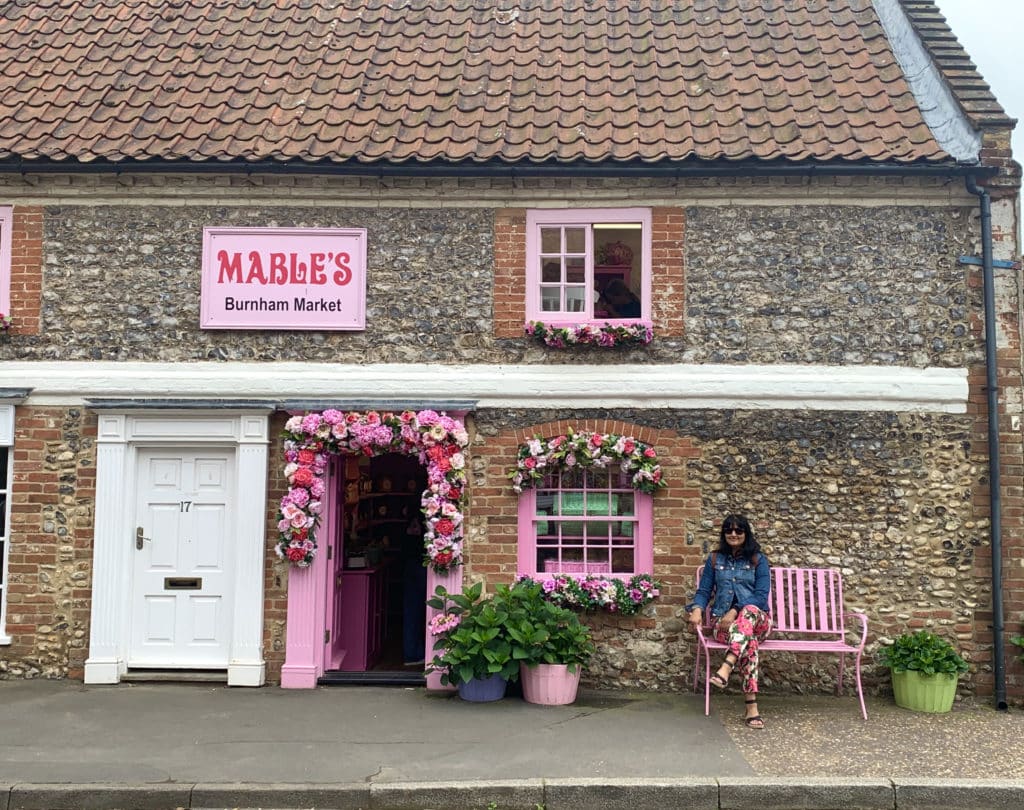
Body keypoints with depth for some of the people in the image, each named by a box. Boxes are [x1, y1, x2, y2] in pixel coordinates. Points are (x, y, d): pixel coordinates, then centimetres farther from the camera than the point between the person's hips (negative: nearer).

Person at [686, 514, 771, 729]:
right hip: (723, 622, 1)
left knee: (749, 611, -41)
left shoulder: (758, 560, 7)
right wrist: (697, 609, -12)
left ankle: (726, 669, -59)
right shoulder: (714, 559, 14)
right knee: (749, 640, -37)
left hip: (757, 619, 0)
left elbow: (761, 595, -4)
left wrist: (735, 612, -19)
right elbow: (704, 591, 12)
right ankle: (751, 707, -47)